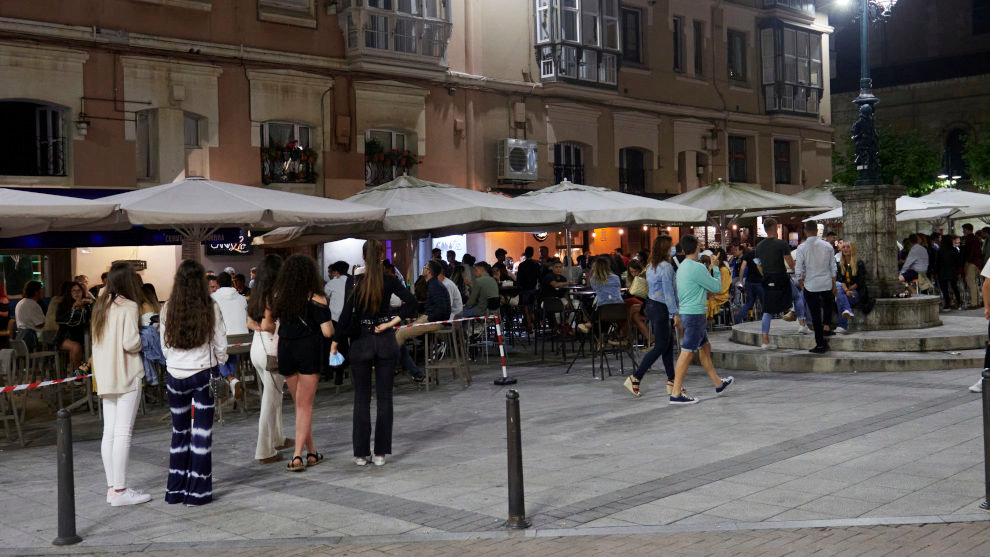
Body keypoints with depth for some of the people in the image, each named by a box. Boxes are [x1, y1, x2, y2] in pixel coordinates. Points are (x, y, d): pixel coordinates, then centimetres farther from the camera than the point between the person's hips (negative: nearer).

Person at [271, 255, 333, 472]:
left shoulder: (278, 297, 2)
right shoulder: (315, 298, -11)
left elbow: (277, 323, 8)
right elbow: (327, 331, -13)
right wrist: (330, 323, 8)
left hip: (285, 350, 4)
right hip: (309, 351, -4)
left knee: (299, 404, 15)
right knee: (305, 405, 1)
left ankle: (311, 452, 22)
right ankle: (297, 456, -6)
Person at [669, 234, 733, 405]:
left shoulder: (682, 267, 12)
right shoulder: (697, 268, -17)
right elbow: (717, 287, -8)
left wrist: (709, 270, 24)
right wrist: (715, 268, 6)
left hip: (686, 312, 10)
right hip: (694, 314, -10)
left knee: (705, 348, 19)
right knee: (687, 352, -9)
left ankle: (718, 384, 32)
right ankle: (676, 393, -8)